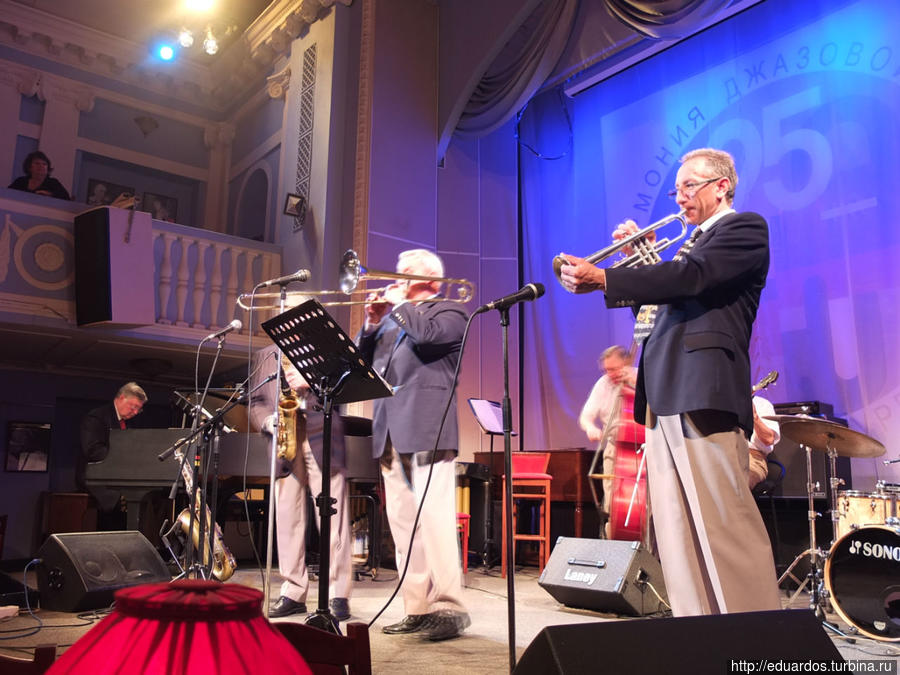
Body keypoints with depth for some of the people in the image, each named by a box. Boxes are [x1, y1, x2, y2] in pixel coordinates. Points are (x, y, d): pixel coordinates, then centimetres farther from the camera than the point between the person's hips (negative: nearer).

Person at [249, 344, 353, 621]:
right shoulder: (264, 356, 19)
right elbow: (255, 402, 16)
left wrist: (311, 381, -16)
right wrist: (268, 421, -5)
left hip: (321, 441, -3)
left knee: (333, 519, -5)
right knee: (288, 519, 5)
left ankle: (338, 595, -1)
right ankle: (293, 592, 14)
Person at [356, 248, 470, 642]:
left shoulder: (448, 311, 5)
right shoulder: (393, 316, 25)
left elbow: (427, 334, -17)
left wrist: (401, 303, -3)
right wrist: (373, 324, 6)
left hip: (427, 430, -7)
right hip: (390, 432, 8)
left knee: (434, 521, -11)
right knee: (403, 525, 7)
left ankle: (449, 608, -5)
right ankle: (418, 608, 14)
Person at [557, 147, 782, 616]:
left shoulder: (744, 228, 1)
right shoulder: (695, 243, 28)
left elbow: (688, 278, -16)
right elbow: (663, 295, 24)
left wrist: (602, 278, -18)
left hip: (702, 394, -9)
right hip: (664, 398, 9)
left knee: (725, 526, -9)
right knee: (677, 536, 8)